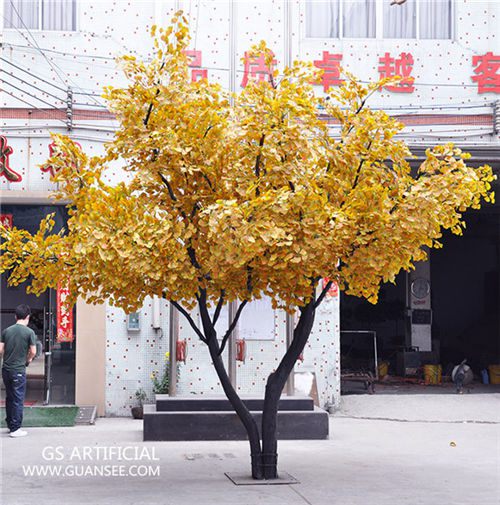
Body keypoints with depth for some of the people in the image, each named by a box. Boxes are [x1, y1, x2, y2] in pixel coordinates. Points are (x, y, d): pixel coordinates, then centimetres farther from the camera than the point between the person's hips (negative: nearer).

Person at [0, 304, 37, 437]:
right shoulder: (29, 332, -9)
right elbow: (33, 352, -9)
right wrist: (28, 359, 12)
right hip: (18, 370, -5)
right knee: (18, 400, 2)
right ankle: (15, 429, 3)